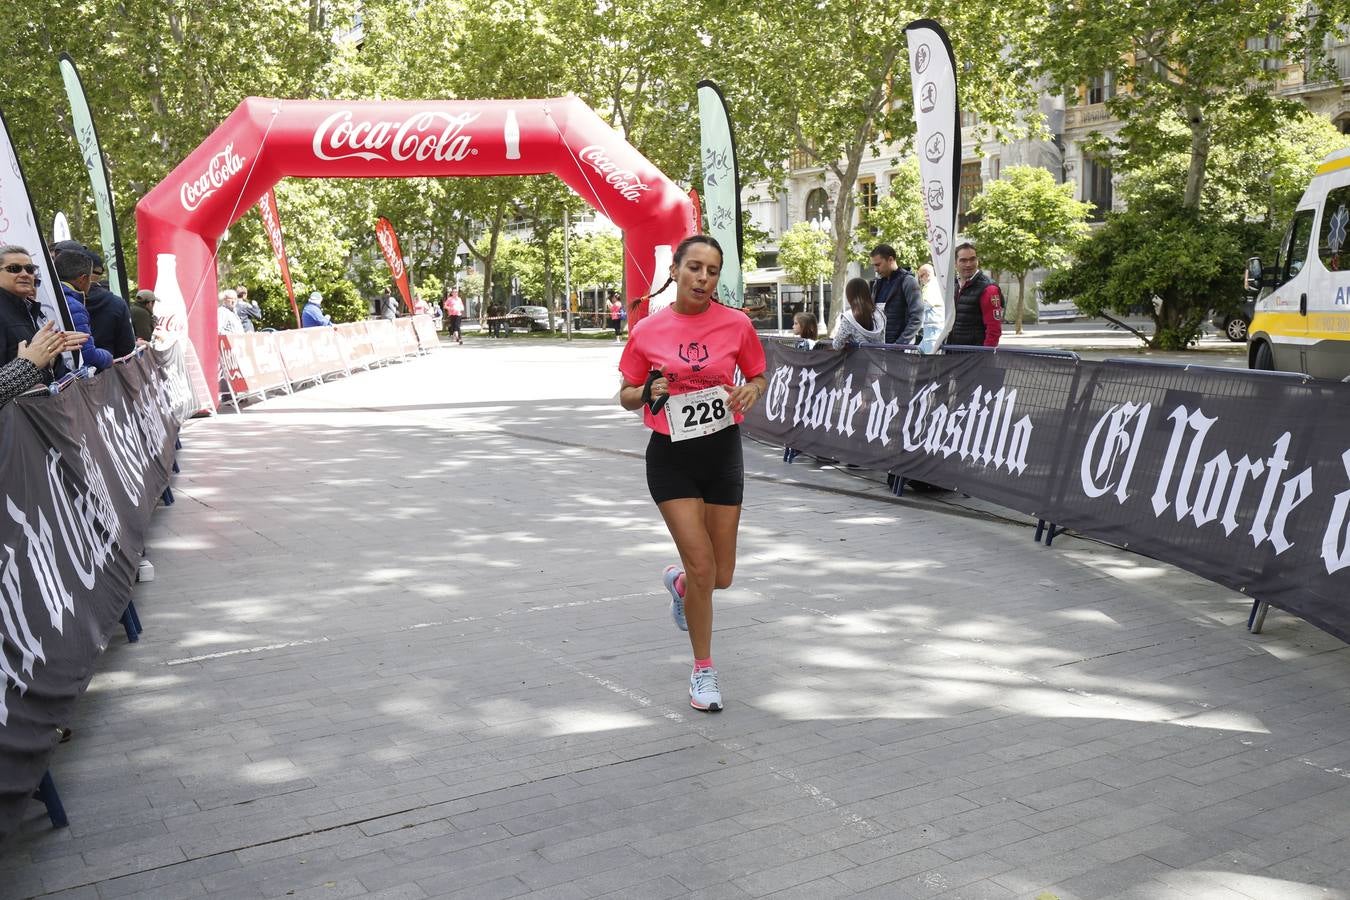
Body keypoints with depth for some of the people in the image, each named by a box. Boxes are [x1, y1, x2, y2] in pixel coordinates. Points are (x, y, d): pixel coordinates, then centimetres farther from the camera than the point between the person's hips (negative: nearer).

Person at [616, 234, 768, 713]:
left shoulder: (736, 324, -5)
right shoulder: (647, 331, -5)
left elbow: (758, 376, 10)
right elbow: (626, 395, 5)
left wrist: (752, 390, -13)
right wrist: (648, 393, -17)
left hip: (723, 453, 2)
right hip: (671, 457, -2)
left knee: (721, 576, 7)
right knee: (702, 568, -8)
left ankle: (679, 583, 46)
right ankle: (703, 669, 13)